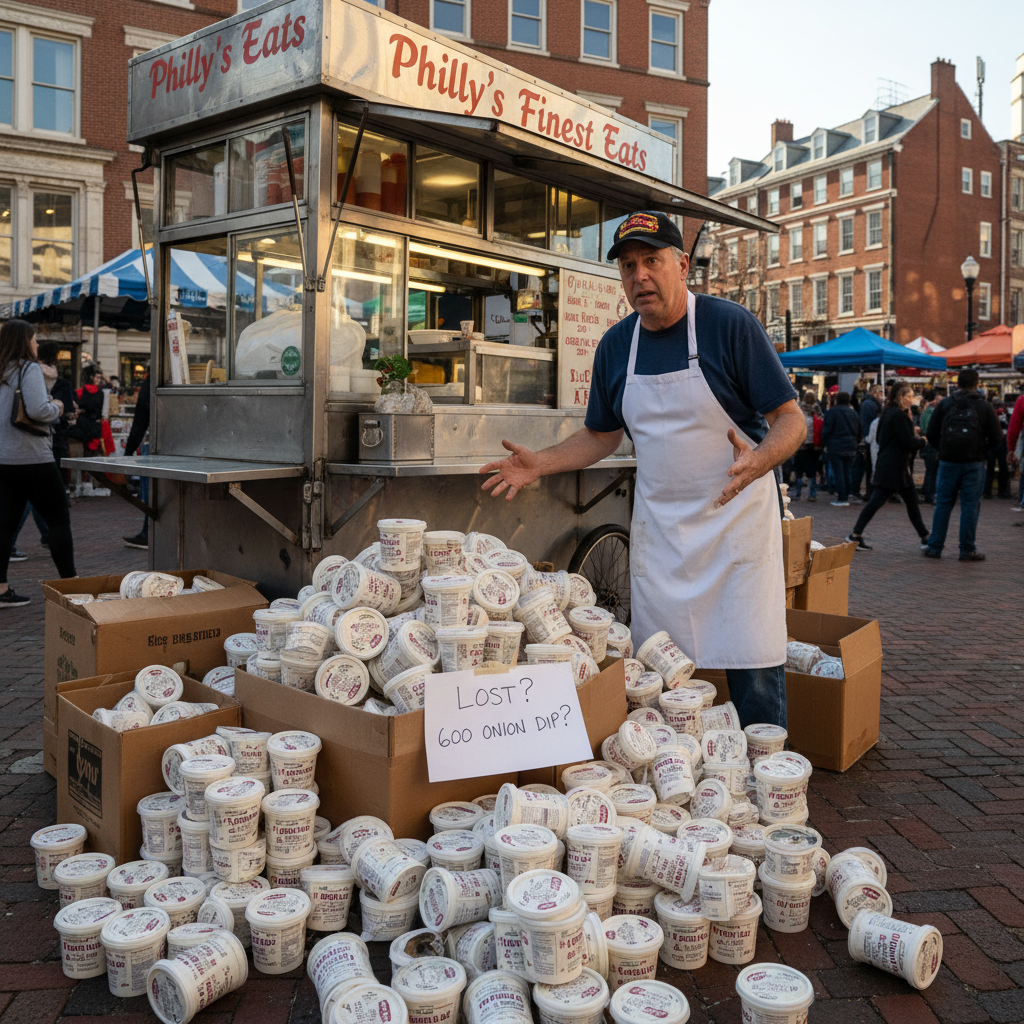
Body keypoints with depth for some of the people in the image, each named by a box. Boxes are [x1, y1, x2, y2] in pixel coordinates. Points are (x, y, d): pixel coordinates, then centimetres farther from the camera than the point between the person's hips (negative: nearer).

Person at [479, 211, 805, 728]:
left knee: (753, 666, -3)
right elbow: (600, 436, 17)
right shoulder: (616, 344, 6)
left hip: (736, 514, -4)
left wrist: (758, 462, -31)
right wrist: (540, 463, 1)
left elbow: (791, 421, -9)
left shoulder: (730, 324, -9)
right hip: (658, 522, 4)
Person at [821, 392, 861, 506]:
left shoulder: (832, 412, -5)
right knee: (848, 473, 11)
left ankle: (841, 499, -7)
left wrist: (825, 444, 3)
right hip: (851, 448, 5)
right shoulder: (853, 413, 12)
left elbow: (826, 429, -8)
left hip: (835, 447, -5)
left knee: (838, 473, -5)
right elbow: (858, 431, 17)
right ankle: (846, 496, 14)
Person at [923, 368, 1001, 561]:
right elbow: (995, 437, -2)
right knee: (970, 505, 3)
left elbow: (931, 434, 0)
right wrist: (982, 449, 15)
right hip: (974, 463, -1)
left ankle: (935, 547, 10)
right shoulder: (985, 406, -1)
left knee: (943, 504, 8)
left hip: (948, 461, 1)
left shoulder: (944, 404, 1)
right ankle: (967, 550, 6)